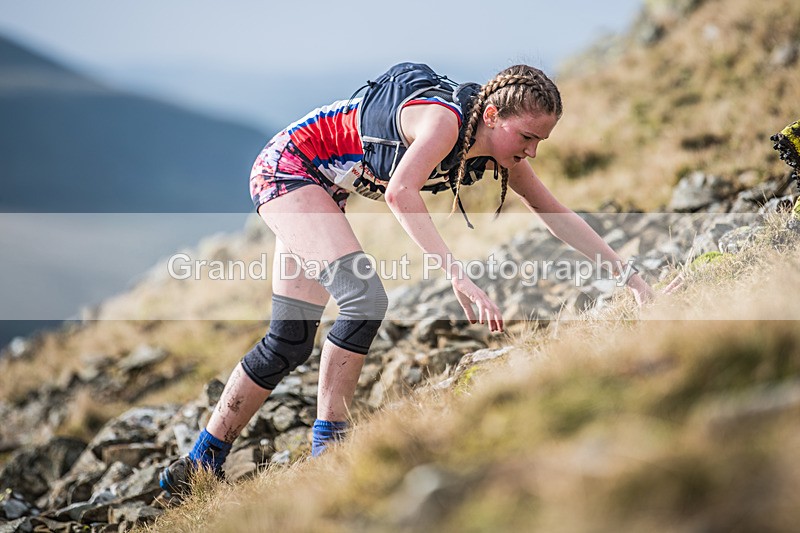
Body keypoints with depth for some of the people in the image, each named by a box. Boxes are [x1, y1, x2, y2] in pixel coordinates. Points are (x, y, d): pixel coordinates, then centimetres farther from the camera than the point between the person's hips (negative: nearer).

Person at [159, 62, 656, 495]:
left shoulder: (499, 147, -6)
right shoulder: (445, 119, -31)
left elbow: (557, 214, 1)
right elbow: (400, 193, -47)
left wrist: (631, 276, -1)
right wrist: (459, 278, -54)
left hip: (320, 191, 9)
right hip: (286, 164, -9)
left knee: (291, 343, 5)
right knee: (365, 296, -25)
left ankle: (200, 464, 12)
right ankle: (328, 442, -18)